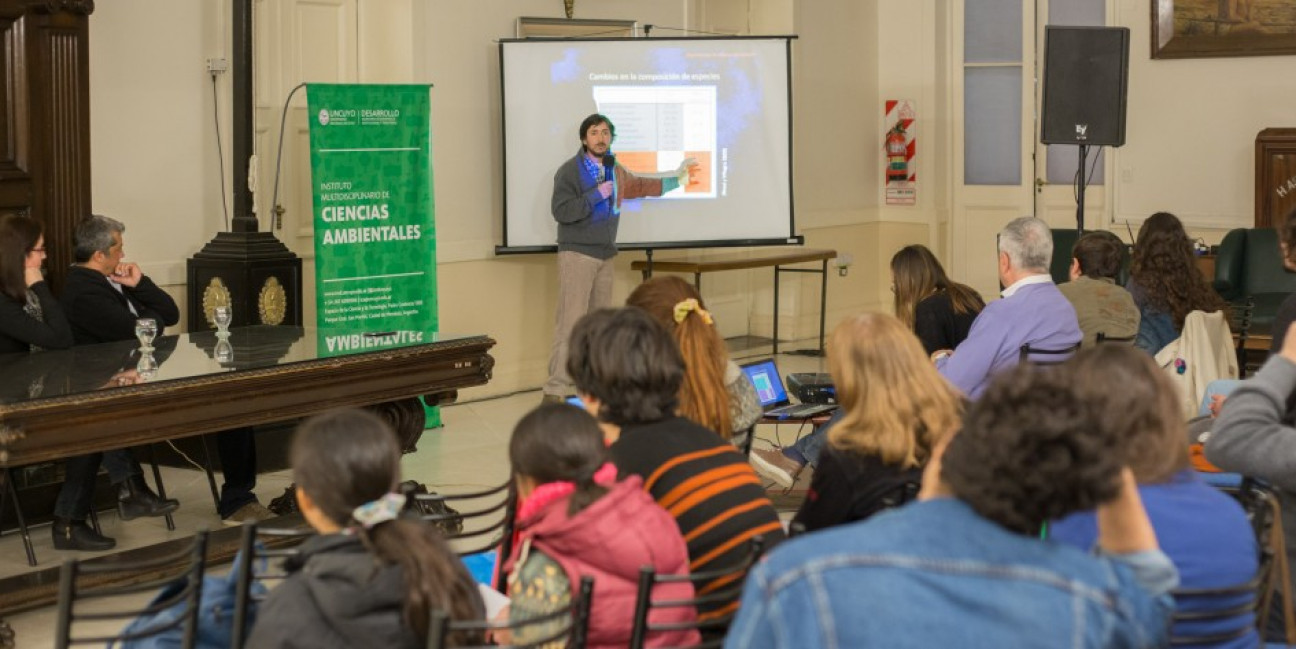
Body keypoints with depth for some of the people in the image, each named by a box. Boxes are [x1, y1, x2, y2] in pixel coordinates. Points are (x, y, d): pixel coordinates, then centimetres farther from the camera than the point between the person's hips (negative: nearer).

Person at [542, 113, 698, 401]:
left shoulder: (616, 172, 13)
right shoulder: (569, 171, -9)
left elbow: (642, 185, 32)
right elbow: (561, 211, -19)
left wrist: (676, 178, 34)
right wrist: (597, 194, -18)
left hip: (605, 255, 7)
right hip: (576, 254, -7)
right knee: (571, 321, -13)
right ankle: (556, 388, -16)